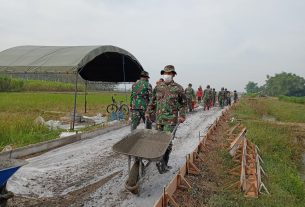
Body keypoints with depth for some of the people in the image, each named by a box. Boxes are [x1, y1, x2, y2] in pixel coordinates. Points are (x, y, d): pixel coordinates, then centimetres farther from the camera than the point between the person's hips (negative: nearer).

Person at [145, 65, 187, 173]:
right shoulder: (158, 87, 10)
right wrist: (148, 112, 13)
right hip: (159, 118, 4)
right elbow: (153, 101, 18)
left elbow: (183, 103, 4)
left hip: (171, 119, -4)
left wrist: (182, 115, -7)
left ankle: (163, 163, -2)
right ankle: (163, 163, 22)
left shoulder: (178, 88, 0)